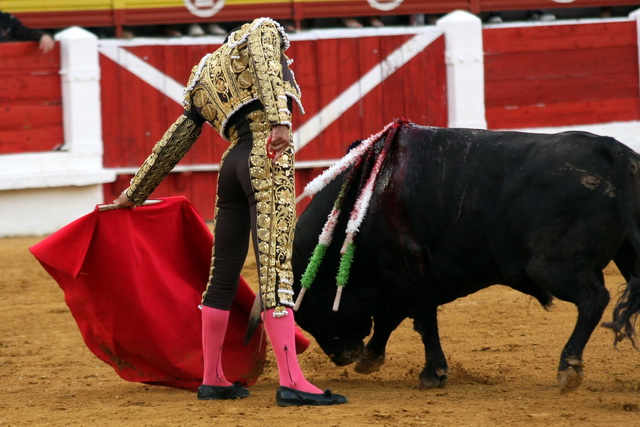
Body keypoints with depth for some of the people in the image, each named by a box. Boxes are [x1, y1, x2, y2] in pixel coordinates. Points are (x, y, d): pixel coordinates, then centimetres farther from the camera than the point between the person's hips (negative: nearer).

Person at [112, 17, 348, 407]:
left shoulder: (203, 79, 28)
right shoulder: (263, 30, 11)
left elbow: (173, 144, 30)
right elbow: (267, 71, -12)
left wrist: (136, 192, 37)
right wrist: (280, 122, -27)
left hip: (234, 163, 7)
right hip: (268, 159, -7)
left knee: (224, 274, 13)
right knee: (276, 269, -14)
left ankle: (212, 379, 20)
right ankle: (291, 382, -19)